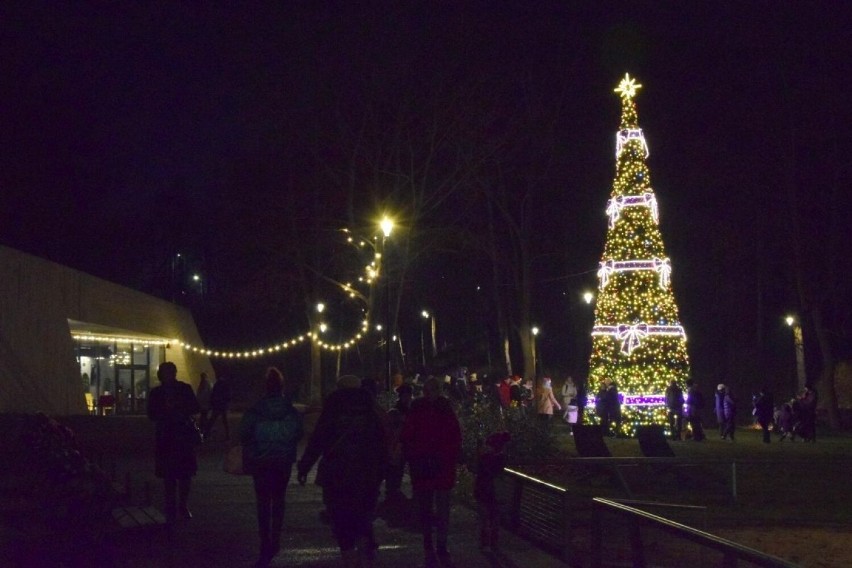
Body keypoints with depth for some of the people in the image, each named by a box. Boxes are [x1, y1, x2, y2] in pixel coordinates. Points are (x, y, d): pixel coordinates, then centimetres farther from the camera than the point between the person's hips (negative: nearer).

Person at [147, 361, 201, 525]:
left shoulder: (185, 388, 3)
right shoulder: (156, 393, 3)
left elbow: (196, 408, 0)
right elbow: (152, 414, -2)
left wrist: (179, 407, -16)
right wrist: (166, 409, -18)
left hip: (185, 436, 0)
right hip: (166, 437, 0)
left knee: (185, 473, 4)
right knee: (168, 475, 1)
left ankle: (183, 506, 19)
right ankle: (171, 510, 6)